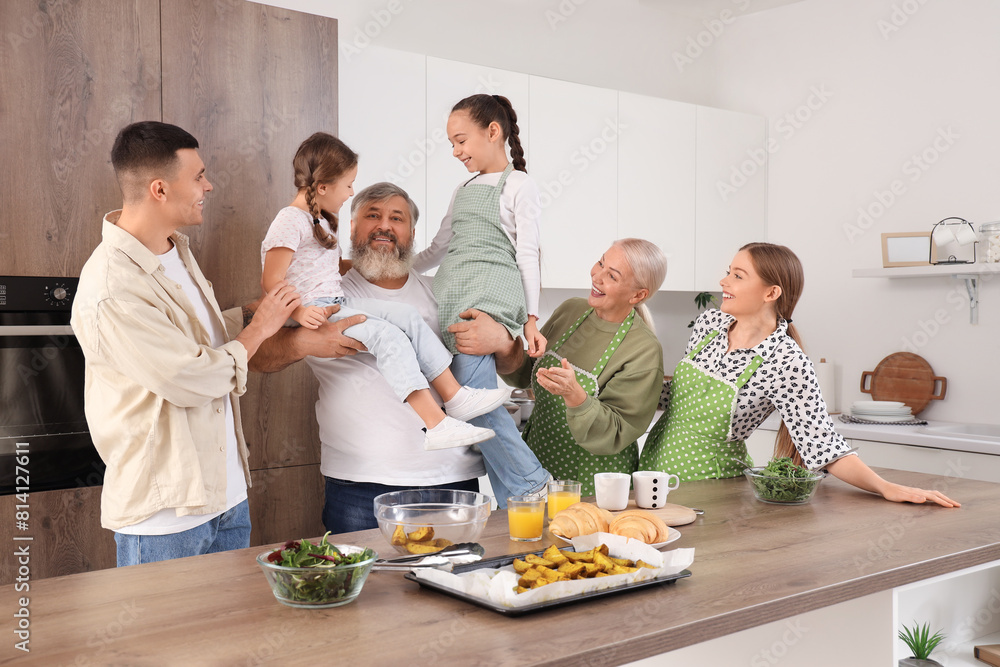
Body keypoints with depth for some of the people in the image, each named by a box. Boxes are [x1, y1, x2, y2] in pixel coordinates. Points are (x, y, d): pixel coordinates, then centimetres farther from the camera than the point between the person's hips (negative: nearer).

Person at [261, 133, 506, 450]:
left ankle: (454, 395, -1)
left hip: (338, 302, 10)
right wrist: (299, 313, -31)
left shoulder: (320, 219, 18)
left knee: (408, 316, -1)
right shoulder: (290, 223, -14)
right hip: (316, 312, -10)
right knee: (388, 336, -24)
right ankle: (434, 425, -27)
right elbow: (272, 282, -19)